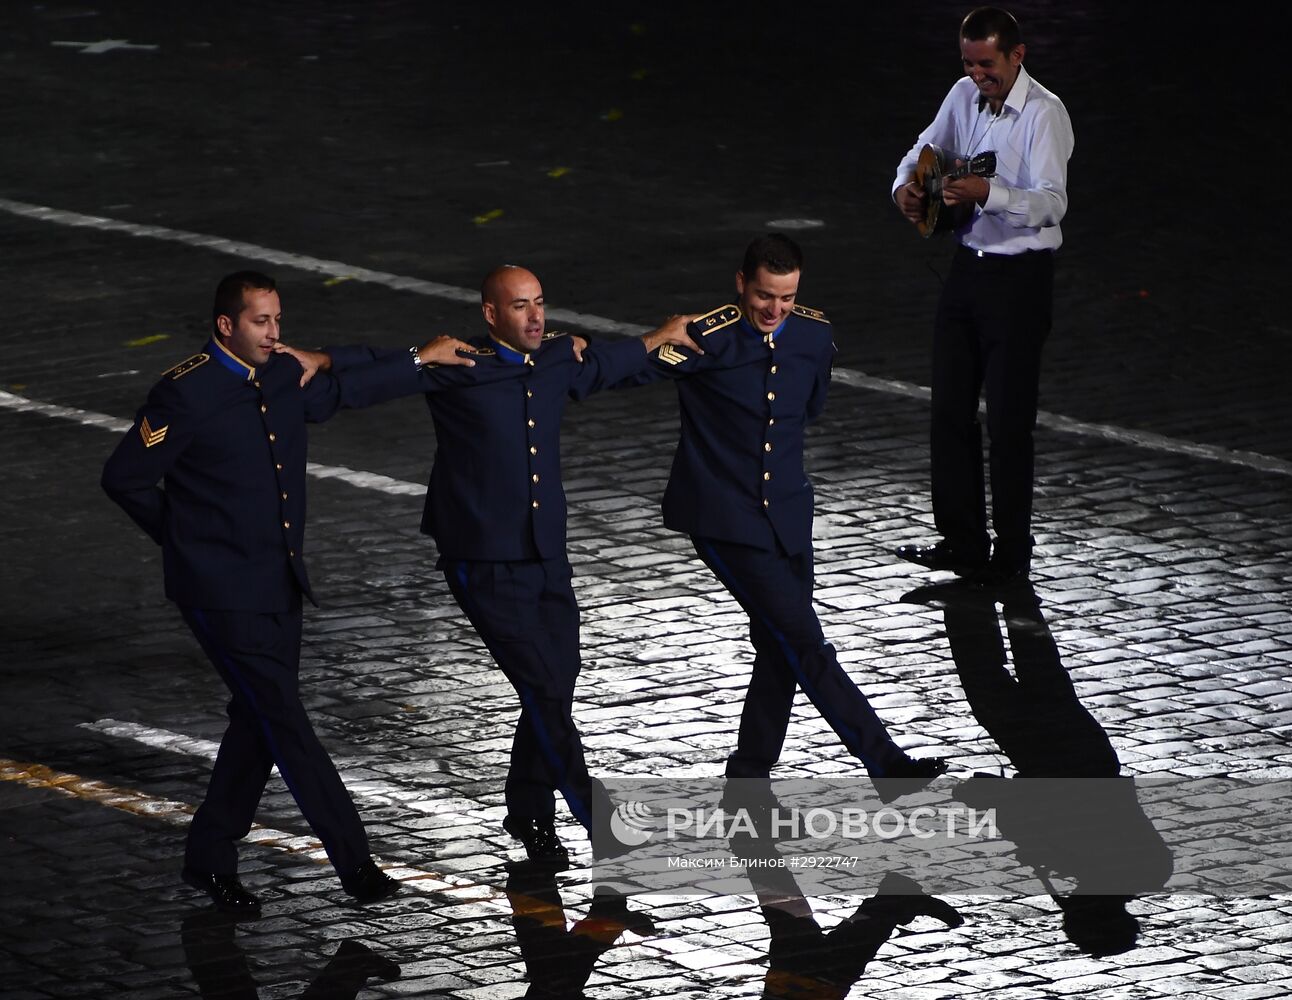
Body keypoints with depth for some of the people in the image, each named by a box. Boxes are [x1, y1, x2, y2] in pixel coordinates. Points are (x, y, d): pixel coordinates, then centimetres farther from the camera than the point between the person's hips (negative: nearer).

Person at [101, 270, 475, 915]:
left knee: (260, 724, 11)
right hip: (222, 593, -8)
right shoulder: (186, 394, -16)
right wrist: (183, 536, -1)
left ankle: (210, 858, 23)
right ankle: (353, 861, -3)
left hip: (279, 583, 8)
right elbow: (124, 478, -9)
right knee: (285, 723, -6)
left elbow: (346, 391, 28)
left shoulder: (283, 379, 6)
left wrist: (421, 361, 29)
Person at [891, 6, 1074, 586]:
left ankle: (1012, 554, 8)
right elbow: (924, 152, 17)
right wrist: (907, 186, -6)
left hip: (1019, 276, -7)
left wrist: (989, 193, -42)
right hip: (967, 268, 7)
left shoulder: (1044, 114, -17)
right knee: (951, 407, 10)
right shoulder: (964, 96, 4)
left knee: (1008, 418, -2)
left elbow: (1051, 204, -27)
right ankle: (961, 542, 19)